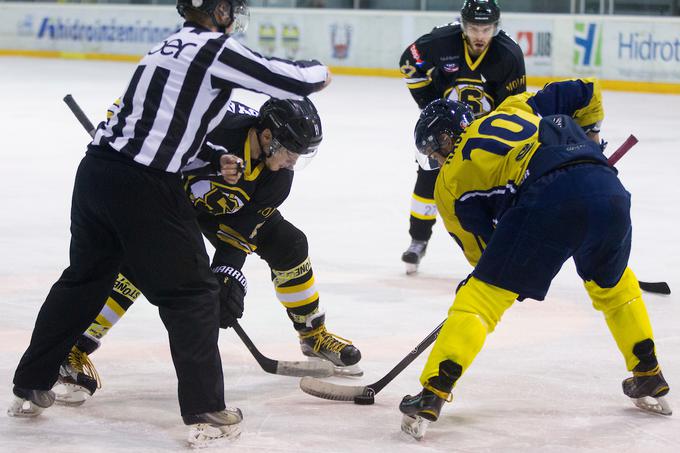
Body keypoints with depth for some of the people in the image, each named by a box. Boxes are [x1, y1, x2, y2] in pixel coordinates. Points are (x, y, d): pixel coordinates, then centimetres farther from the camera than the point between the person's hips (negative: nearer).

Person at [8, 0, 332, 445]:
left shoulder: (170, 46, 20)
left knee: (84, 279, 23)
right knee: (192, 294, 3)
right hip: (144, 187, -8)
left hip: (97, 171, 8)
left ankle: (31, 389, 31)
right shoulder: (216, 50, -7)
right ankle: (206, 413, 4)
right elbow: (293, 83, -7)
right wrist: (318, 71, 15)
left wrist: (216, 163, 17)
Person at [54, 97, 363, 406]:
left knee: (288, 244, -1)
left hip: (219, 206, 6)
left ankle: (314, 335, 21)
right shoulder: (214, 128, -40)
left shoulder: (278, 177, -21)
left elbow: (239, 229, -21)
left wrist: (228, 277, -32)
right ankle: (75, 351, -23)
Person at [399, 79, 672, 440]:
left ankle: (431, 398, -3)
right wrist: (586, 141, 47)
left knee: (481, 296, 5)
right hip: (609, 189, 5)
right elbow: (586, 94, 32)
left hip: (547, 197, -5)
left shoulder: (452, 177, 20)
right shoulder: (515, 108, 32)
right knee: (612, 284, 33)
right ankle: (650, 381, 39)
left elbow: (482, 250, 22)